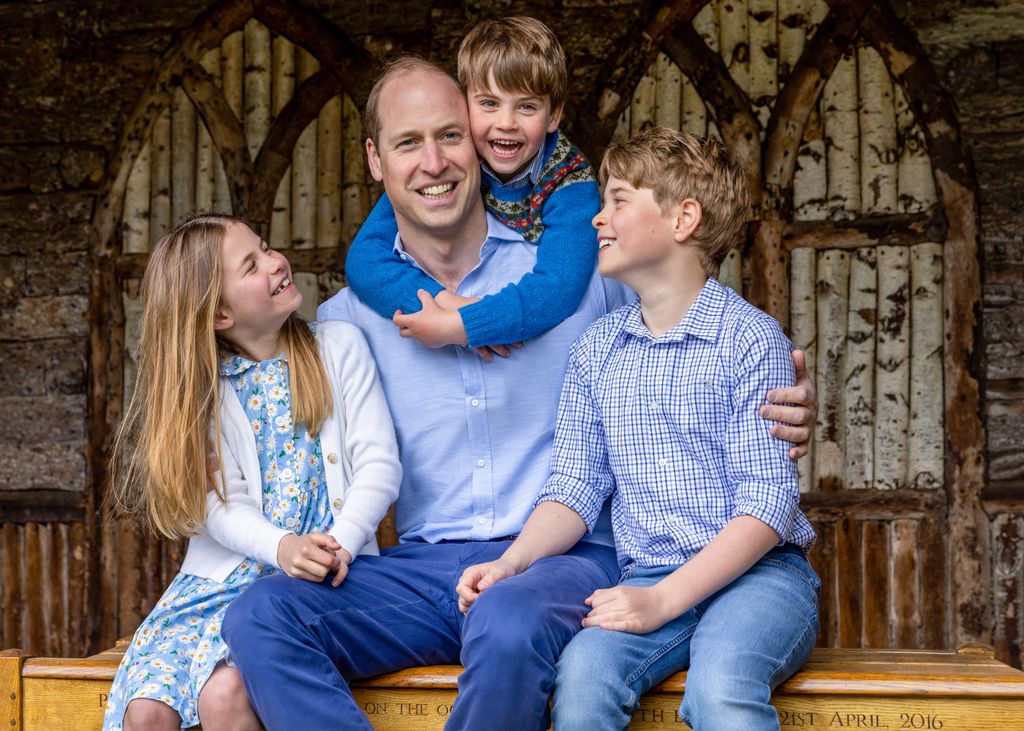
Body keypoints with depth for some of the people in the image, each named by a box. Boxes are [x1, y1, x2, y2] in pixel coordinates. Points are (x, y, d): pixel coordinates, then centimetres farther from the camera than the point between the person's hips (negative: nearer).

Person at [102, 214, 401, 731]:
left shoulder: (338, 347, 5)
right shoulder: (202, 388, 6)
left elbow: (379, 464, -3)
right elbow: (221, 503, -5)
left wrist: (339, 546, -21)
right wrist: (282, 548, -26)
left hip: (321, 575, -2)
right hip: (225, 574, 3)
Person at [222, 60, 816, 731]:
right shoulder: (348, 316, 12)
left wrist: (781, 408, -9)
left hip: (568, 557, -2)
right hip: (423, 568, 3)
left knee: (508, 627, -37)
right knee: (260, 617, -22)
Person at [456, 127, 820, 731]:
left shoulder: (750, 337, -4)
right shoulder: (596, 351, 13)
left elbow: (768, 503, -9)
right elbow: (577, 487, 11)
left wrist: (663, 600, -19)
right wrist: (512, 563, -8)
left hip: (759, 571, -3)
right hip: (647, 579, 4)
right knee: (583, 674, -28)